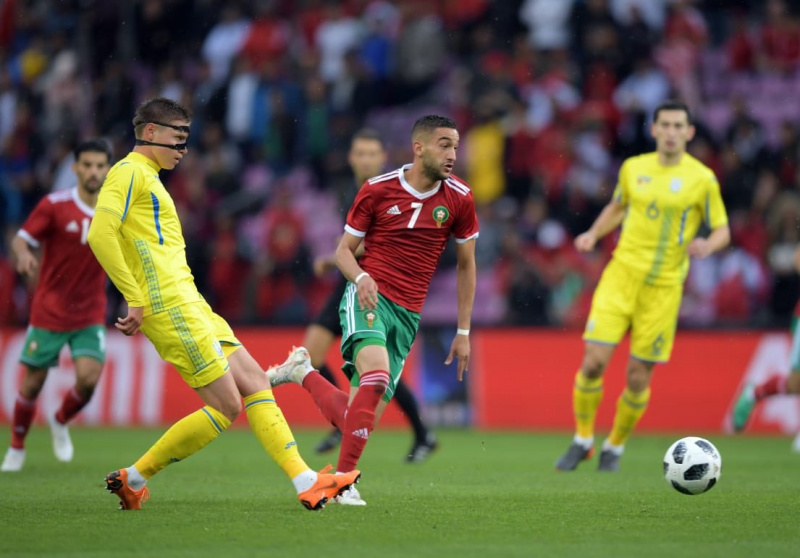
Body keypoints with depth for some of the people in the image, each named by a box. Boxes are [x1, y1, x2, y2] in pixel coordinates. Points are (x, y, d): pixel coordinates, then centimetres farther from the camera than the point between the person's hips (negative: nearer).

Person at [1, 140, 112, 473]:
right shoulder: (54, 205, -9)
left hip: (91, 314, 2)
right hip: (49, 311, -2)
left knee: (88, 377, -16)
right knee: (33, 382, 2)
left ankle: (61, 423, 16)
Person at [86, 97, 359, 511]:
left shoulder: (148, 178, 23)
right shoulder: (129, 172, -7)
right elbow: (100, 234, -21)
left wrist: (140, 305, 18)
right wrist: (136, 300, -22)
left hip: (189, 304, 10)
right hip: (170, 307, -10)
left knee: (253, 380, 4)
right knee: (226, 407, -9)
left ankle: (304, 481, 1)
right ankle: (134, 478, -1)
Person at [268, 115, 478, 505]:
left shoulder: (459, 199, 2)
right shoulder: (377, 190, -2)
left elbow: (466, 264, 14)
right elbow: (344, 249, 7)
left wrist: (463, 332, 11)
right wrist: (360, 277, -17)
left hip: (407, 314, 3)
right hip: (369, 297, -3)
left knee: (354, 419, -3)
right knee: (376, 372, -33)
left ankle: (302, 372, 27)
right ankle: (344, 479, -24)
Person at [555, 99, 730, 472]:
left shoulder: (702, 178, -1)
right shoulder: (633, 168, 7)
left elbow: (722, 231, 4)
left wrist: (708, 245, -18)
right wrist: (594, 234, 7)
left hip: (663, 287, -1)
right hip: (622, 274, 2)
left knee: (638, 378, 0)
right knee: (594, 361, -11)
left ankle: (615, 448, 22)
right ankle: (582, 441, 9)